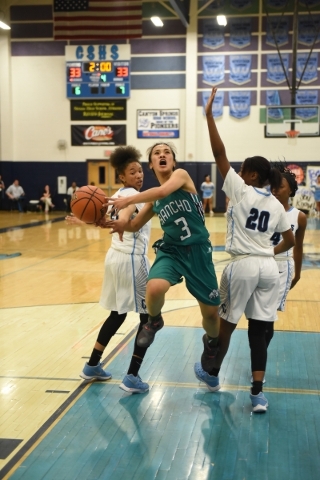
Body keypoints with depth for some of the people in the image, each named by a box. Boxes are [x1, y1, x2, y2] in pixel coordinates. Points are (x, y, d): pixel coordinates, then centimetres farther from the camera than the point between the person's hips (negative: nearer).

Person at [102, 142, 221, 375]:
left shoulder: (181, 174, -6)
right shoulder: (154, 199, 8)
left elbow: (163, 191, -27)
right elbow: (134, 225, 16)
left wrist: (128, 200, -27)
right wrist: (113, 223, -3)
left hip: (198, 251, -3)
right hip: (171, 250, 3)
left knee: (211, 311, 4)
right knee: (154, 288, -30)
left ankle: (211, 342, 39)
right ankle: (154, 321, 4)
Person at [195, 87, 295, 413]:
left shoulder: (241, 190, -6)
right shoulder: (276, 205, 9)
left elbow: (219, 154, -11)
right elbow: (290, 241, 13)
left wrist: (209, 114, -10)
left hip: (242, 266, -5)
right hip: (268, 268, 5)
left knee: (226, 323, 13)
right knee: (260, 328, 5)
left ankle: (212, 374, 33)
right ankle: (257, 393, 2)